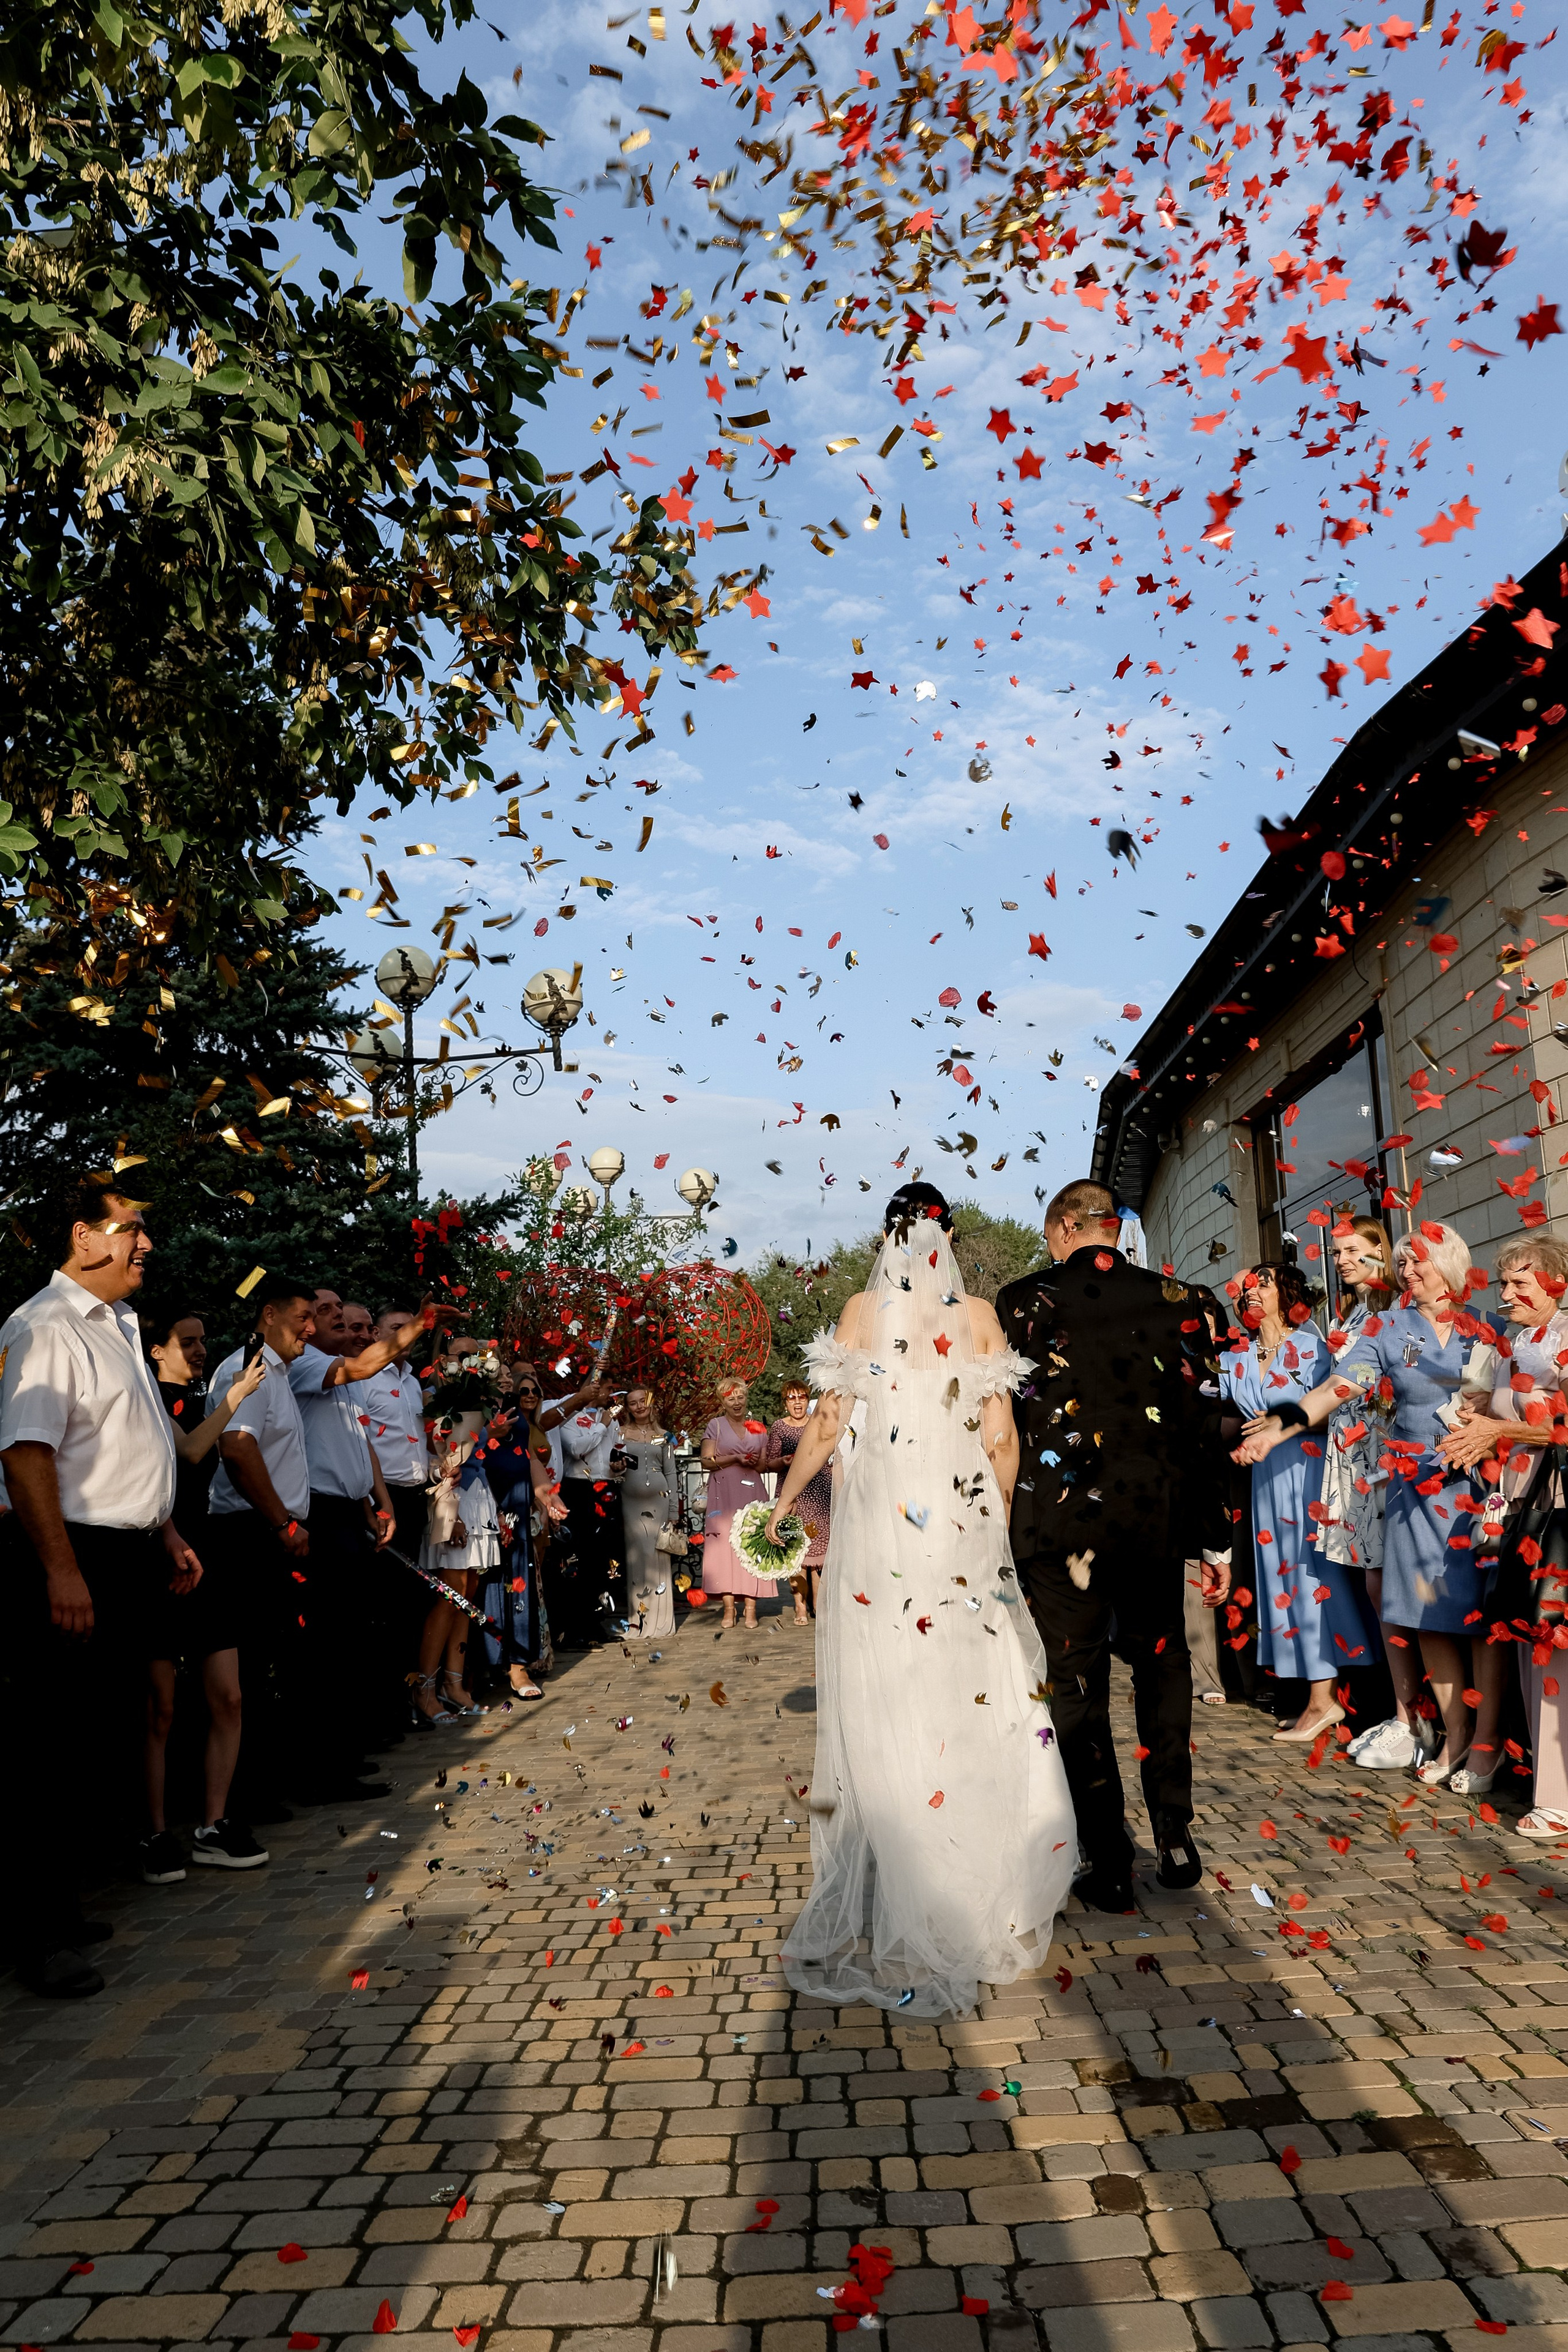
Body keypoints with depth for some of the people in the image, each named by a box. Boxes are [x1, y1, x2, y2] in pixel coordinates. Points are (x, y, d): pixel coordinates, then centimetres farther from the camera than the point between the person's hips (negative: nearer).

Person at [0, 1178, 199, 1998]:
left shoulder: (119, 1326, 16)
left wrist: (167, 1534, 22)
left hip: (129, 1558, 9)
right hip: (74, 1564, -9)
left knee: (107, 1743, 15)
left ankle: (66, 1904, 28)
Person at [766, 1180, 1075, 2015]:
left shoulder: (863, 1310, -1)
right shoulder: (980, 1316, 1)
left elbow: (826, 1424, -2)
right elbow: (1001, 1437, 1)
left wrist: (784, 1501, 12)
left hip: (879, 1521, -1)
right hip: (965, 1523, 1)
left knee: (884, 1700, 5)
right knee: (974, 1694, 10)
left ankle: (899, 1908, 12)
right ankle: (984, 1892, 19)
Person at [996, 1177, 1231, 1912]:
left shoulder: (1022, 1302, -5)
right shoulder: (1172, 1301, 0)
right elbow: (1200, 1425, 1)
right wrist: (1216, 1540, 7)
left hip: (1059, 1519, -2)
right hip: (1155, 1516, 2)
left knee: (1077, 1685, 7)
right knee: (1161, 1668, 20)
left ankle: (1109, 1866, 13)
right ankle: (1176, 1840, 24)